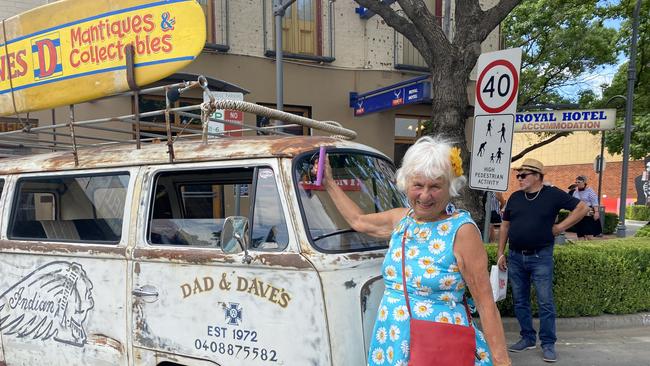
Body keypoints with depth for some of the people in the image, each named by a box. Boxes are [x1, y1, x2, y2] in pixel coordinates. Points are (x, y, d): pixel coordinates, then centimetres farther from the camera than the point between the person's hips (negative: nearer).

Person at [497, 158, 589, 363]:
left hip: (540, 257, -4)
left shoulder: (553, 194, -5)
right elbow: (505, 225, 12)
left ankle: (548, 344, 10)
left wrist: (559, 227, -6)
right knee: (520, 301, 11)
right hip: (515, 257, 5)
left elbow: (582, 208, -3)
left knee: (545, 302, -1)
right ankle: (527, 338, 24)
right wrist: (500, 253, 7)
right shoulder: (515, 198, 7)